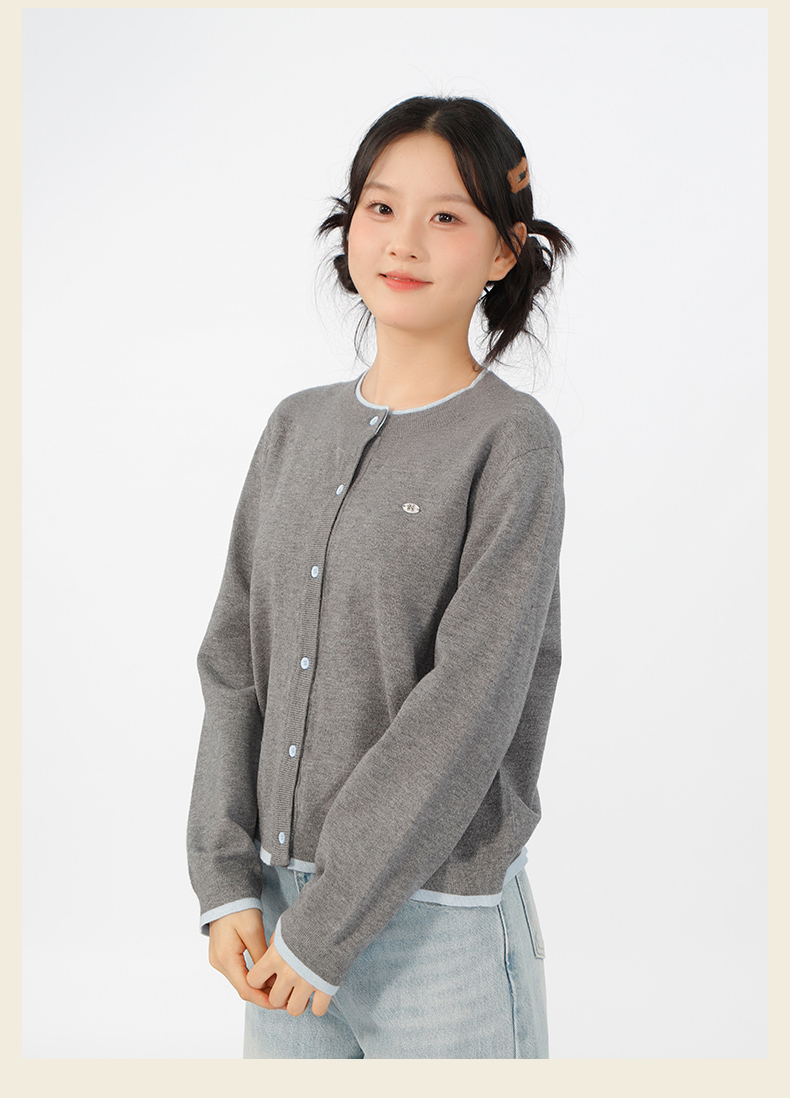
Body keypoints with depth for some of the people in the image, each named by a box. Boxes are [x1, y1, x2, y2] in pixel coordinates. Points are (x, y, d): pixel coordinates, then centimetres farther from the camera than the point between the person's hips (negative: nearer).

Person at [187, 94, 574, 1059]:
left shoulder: (512, 442, -10)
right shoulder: (297, 427, 6)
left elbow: (467, 709, -16)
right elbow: (234, 663, 5)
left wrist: (327, 922, -16)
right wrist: (228, 882, -3)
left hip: (439, 915, -4)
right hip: (284, 903, 5)